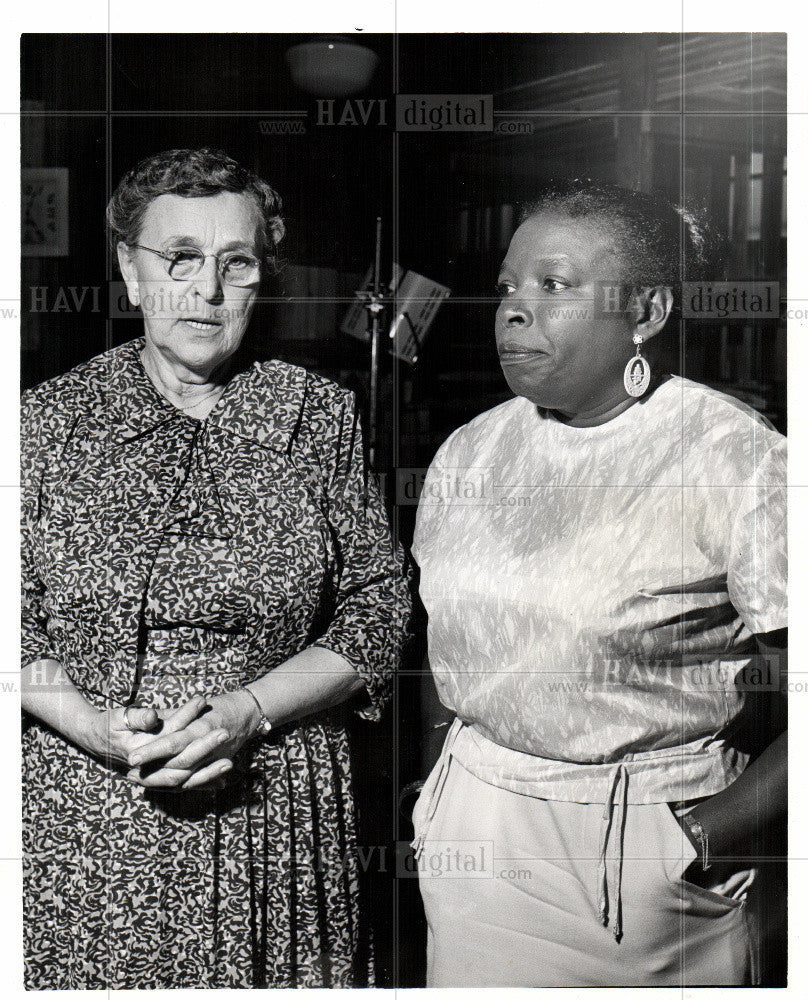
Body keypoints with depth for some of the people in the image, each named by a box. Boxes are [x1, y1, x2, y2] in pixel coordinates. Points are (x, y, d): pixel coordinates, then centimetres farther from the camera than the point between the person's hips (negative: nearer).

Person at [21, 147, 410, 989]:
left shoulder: (320, 416, 3)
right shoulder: (47, 422, 3)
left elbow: (378, 611, 1)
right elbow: (17, 623, 3)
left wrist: (246, 712, -12)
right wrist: (95, 727, -14)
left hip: (273, 815, 0)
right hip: (81, 818, 0)